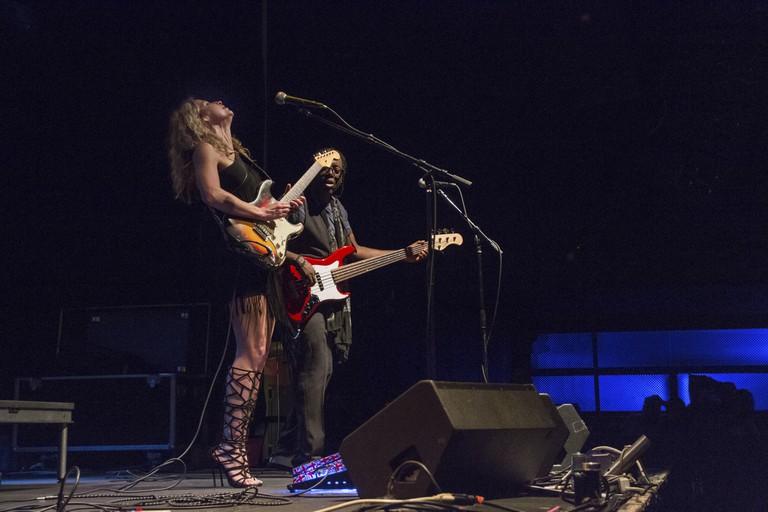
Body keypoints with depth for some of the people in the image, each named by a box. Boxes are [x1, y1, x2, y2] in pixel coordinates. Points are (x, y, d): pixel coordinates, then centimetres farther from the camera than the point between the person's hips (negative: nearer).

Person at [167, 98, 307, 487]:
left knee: (258, 356, 5)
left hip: (263, 257, 10)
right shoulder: (205, 147, 0)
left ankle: (236, 444, 8)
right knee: (251, 354, -16)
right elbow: (213, 195, -17)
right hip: (243, 256, -9)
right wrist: (261, 213, -15)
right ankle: (231, 446, -15)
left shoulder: (234, 150, 28)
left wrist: (282, 206, 12)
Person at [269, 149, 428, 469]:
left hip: (332, 301, 8)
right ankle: (310, 453, -13)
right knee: (317, 370, -16)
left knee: (319, 374, 7)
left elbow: (355, 251, 24)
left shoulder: (338, 210, 21)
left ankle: (286, 452, 15)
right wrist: (299, 261, -23)